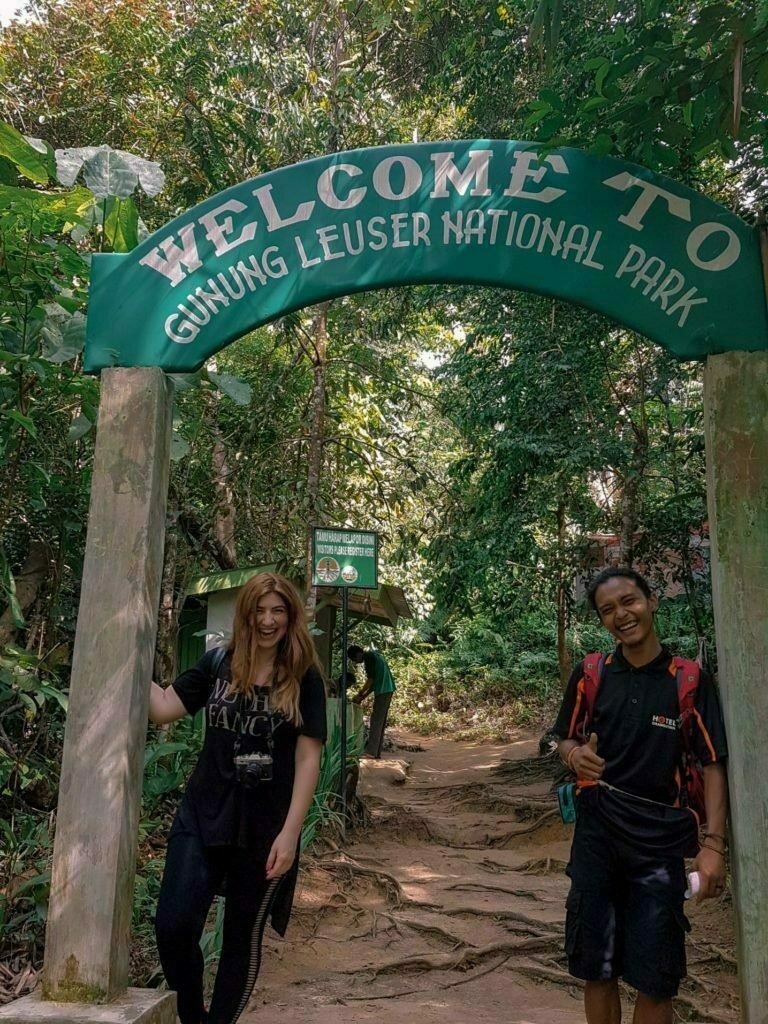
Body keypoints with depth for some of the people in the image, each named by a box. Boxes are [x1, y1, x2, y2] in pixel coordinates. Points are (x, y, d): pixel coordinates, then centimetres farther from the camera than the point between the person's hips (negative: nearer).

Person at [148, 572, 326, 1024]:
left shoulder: (304, 679, -6)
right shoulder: (218, 664, 0)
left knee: (243, 937, 12)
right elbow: (163, 709, -2)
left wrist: (290, 832, -12)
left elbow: (308, 758, -8)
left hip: (264, 827, -1)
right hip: (202, 816, 2)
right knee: (173, 925, -4)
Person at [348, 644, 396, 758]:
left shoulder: (368, 657, -8)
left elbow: (371, 679, -13)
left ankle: (371, 751, -12)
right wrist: (363, 697, 16)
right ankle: (376, 752, 9)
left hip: (383, 691, -10)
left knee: (376, 721, -10)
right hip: (387, 690, 10)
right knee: (380, 722, 9)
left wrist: (360, 695, -3)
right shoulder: (374, 655, 21)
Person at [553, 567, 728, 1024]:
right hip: (597, 834, 2)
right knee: (597, 968, 12)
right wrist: (575, 755, -14)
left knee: (656, 979, 6)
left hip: (660, 840, -2)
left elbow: (713, 764, -4)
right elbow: (566, 738, 10)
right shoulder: (590, 675, 0)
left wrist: (714, 843, -12)